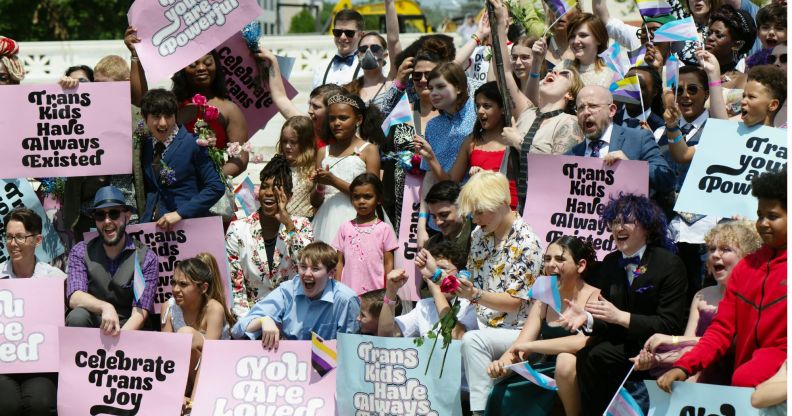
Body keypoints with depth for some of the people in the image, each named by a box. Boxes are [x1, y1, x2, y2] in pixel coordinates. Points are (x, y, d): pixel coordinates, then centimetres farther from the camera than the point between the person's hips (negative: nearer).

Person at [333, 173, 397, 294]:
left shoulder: (384, 229, 2)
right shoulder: (345, 228, 8)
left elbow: (388, 264, 3)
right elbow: (340, 262, 10)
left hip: (375, 291, -2)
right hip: (349, 292, 2)